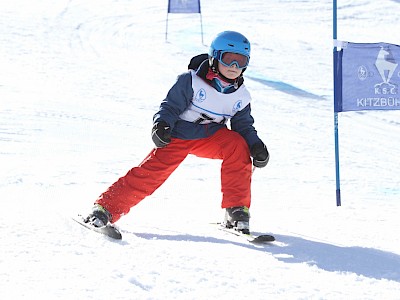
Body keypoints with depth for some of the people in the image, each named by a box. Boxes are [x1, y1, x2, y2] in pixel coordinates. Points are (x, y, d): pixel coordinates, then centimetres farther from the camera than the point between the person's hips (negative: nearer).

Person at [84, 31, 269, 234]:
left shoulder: (241, 96, 1)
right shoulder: (191, 81, -12)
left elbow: (244, 125, 7)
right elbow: (171, 105, -10)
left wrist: (256, 146, -12)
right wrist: (161, 124, -29)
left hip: (210, 137, 3)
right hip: (177, 135, -3)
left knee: (238, 146, -25)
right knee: (152, 172, -18)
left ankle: (236, 210, -18)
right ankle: (106, 208, -11)